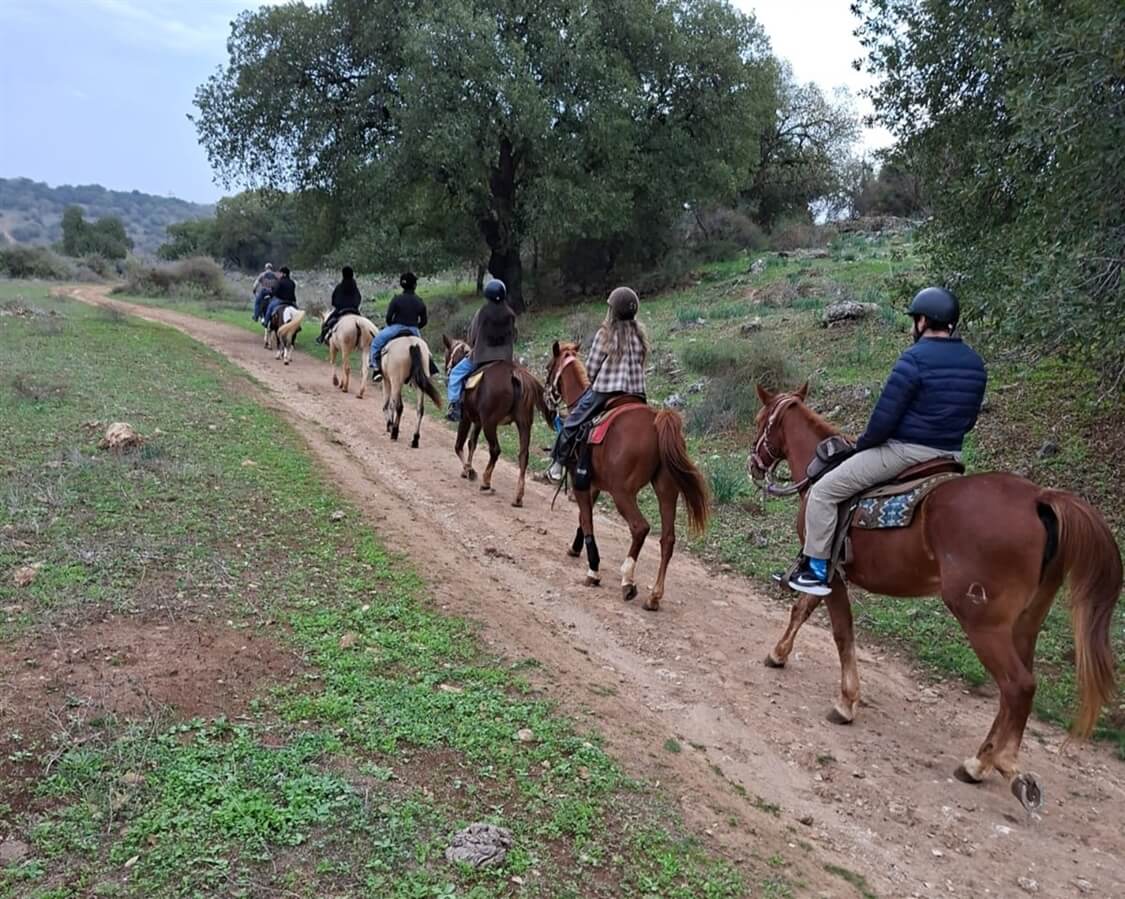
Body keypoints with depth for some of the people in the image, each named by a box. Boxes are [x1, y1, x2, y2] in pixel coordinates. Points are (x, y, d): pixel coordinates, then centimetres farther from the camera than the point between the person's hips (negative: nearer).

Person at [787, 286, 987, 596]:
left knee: (823, 492, -1)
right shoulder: (975, 363, 8)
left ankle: (817, 570, -1)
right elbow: (969, 419, 15)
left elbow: (884, 417, -17)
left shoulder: (915, 359, -17)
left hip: (904, 450, -8)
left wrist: (862, 443, 0)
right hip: (950, 454, 8)